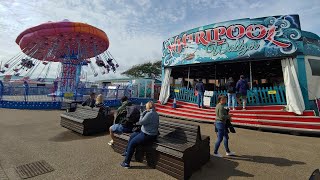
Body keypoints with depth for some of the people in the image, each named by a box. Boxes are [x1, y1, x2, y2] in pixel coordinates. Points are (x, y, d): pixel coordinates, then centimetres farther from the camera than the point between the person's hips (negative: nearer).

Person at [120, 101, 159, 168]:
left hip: (148, 136, -10)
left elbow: (141, 122, -18)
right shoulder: (155, 113, 7)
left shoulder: (149, 114, -24)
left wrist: (142, 113, -8)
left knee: (132, 143, -3)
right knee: (132, 136, 18)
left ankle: (126, 163, 10)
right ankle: (127, 153, 34)